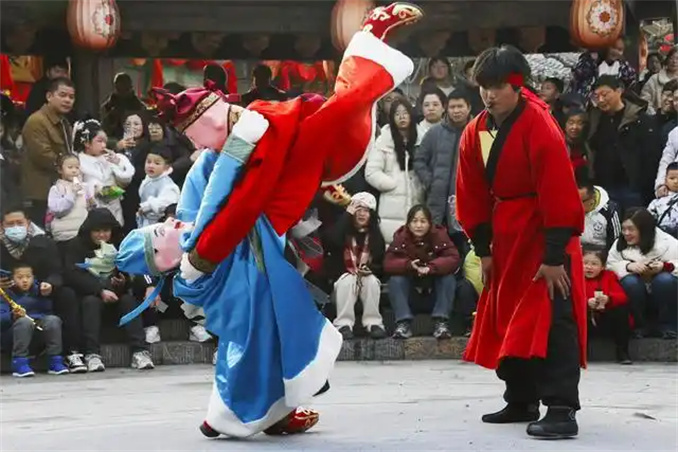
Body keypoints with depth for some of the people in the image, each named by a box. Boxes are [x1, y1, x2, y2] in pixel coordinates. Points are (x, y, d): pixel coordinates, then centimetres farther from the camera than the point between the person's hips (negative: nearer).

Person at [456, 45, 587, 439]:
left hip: (545, 237, -8)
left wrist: (554, 256, -21)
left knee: (551, 321, -13)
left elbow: (558, 194, -21)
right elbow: (474, 195, 8)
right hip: (506, 239, 8)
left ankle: (562, 410, -13)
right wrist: (483, 249, 5)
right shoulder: (475, 133, 1)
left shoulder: (540, 126, -20)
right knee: (507, 321, 13)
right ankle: (522, 402, 25)